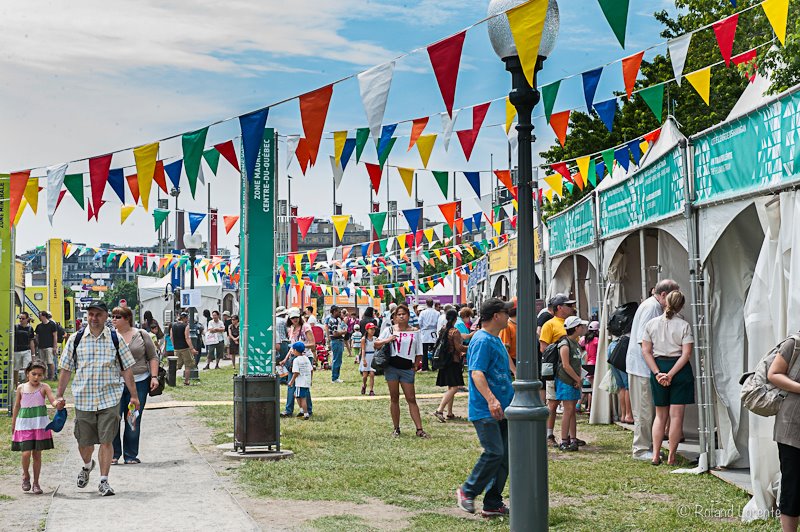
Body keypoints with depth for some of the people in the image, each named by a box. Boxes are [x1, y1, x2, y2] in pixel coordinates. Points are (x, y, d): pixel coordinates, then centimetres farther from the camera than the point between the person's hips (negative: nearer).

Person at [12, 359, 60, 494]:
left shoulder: (44, 387, 0)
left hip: (40, 424, 0)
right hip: (24, 423, 0)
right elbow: (17, 406, 15)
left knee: (37, 454, 4)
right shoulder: (21, 388, 6)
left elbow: (53, 400, -11)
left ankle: (36, 483, 16)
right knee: (26, 453, -10)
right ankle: (26, 475, 18)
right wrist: (13, 425, 18)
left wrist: (58, 404, -35)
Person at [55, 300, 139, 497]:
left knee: (106, 441, -4)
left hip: (109, 399, -1)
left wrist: (134, 395, 3)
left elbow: (127, 368, 5)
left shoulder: (115, 339, 2)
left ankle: (104, 481, 5)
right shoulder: (76, 340, 4)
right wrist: (59, 395, 6)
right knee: (84, 442, 9)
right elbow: (66, 369, 9)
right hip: (83, 398, 1)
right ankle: (87, 465, 41)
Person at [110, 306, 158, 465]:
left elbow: (153, 357, 8)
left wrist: (154, 377, -2)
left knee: (134, 421, 4)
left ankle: (130, 455, 13)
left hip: (139, 383, 0)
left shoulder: (142, 335, 5)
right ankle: (114, 454, 6)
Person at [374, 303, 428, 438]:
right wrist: (386, 340, -11)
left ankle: (419, 429, -3)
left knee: (411, 399, -2)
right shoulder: (390, 330, 4)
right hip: (392, 367, 0)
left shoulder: (415, 332, 6)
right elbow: (376, 345, 6)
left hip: (407, 369, 0)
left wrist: (415, 366, 0)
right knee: (394, 398, 6)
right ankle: (396, 429, 13)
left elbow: (419, 352, 10)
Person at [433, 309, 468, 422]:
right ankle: (439, 410, -21)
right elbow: (458, 347, -17)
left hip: (444, 361, 9)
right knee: (454, 388, -9)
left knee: (450, 387, 15)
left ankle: (449, 413, 16)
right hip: (454, 361, -9)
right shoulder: (455, 331, -15)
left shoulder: (443, 330, 10)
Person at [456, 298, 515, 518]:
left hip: (502, 409, 10)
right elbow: (476, 373, -24)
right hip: (485, 410, -10)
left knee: (505, 456, 7)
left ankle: (493, 504, 13)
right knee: (494, 452, -14)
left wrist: (513, 398, 33)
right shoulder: (482, 341, -14)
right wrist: (490, 399, -36)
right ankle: (468, 492, 5)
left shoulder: (497, 340, 17)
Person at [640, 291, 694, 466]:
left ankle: (655, 455, 8)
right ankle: (672, 457, 3)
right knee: (676, 415, 2)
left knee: (660, 415, 13)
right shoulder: (684, 325, -6)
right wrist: (671, 374, -14)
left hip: (658, 367, 3)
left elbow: (646, 351, -2)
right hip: (680, 370, -3)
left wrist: (658, 372, -6)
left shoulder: (651, 323, 2)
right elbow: (686, 354, -13)